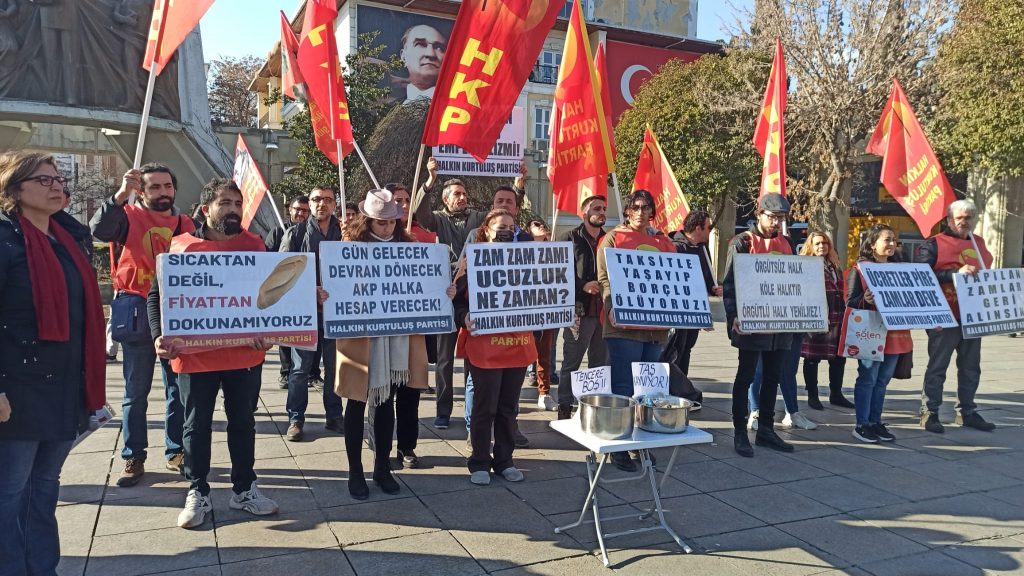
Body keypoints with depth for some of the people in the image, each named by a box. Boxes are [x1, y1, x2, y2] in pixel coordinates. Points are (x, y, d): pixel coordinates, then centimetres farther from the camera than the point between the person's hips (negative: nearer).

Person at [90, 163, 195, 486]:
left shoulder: (186, 224, 10)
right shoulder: (130, 217, 0)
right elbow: (99, 230, -22)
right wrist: (121, 195, -33)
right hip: (138, 313, -3)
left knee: (179, 388, 8)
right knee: (136, 391, 5)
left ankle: (176, 451, 19)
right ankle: (133, 458, 14)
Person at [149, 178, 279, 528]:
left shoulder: (255, 245, 4)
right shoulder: (180, 246, 0)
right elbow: (157, 295, 2)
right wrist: (160, 336, -11)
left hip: (245, 354, 1)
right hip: (194, 355, -1)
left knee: (243, 422, 12)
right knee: (196, 425, 10)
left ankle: (244, 489, 26)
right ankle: (197, 493, 24)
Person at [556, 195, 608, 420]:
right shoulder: (572, 238, 0)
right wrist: (583, 286, -17)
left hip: (605, 311, 5)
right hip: (579, 310, -5)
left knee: (600, 364, 11)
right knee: (571, 363, 3)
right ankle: (564, 407, 12)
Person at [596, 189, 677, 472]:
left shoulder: (664, 243, 17)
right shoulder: (613, 238, 4)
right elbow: (604, 278, -3)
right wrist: (612, 308, -18)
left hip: (656, 326, 5)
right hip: (624, 324, -5)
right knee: (623, 387, -4)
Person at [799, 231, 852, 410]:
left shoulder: (835, 266, 18)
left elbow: (841, 291, 21)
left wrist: (844, 315, 16)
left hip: (836, 319, 7)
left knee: (838, 358, 10)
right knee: (812, 358, 2)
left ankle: (836, 394, 23)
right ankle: (812, 396, 12)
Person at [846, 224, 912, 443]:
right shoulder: (859, 269, -5)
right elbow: (851, 302, -10)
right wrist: (866, 300, -30)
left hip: (894, 333, 6)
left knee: (882, 380, 11)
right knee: (867, 379, -2)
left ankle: (876, 422, 20)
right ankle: (862, 425, 5)